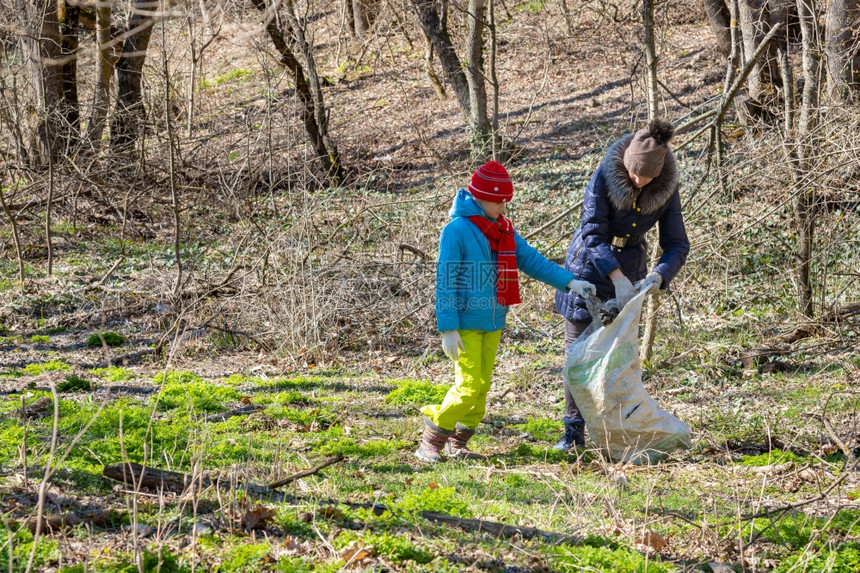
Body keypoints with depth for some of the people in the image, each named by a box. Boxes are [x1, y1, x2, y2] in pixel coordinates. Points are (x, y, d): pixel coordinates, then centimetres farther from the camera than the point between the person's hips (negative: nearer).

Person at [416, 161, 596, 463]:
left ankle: (458, 444, 19)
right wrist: (448, 330, -17)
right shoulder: (457, 230, -13)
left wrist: (568, 281, -4)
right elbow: (445, 282, -14)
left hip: (492, 324, 7)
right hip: (465, 324, -7)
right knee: (469, 386, -11)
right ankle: (430, 443, 1)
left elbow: (531, 259, 8)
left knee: (482, 386, 9)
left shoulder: (504, 231, 10)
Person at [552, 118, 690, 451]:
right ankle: (573, 432, 4)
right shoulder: (605, 177, -23)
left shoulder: (666, 190, -13)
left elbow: (676, 245, -12)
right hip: (588, 269, -2)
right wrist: (617, 277, -39)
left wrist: (658, 275, -33)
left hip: (628, 275, 2)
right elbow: (592, 234, -27)